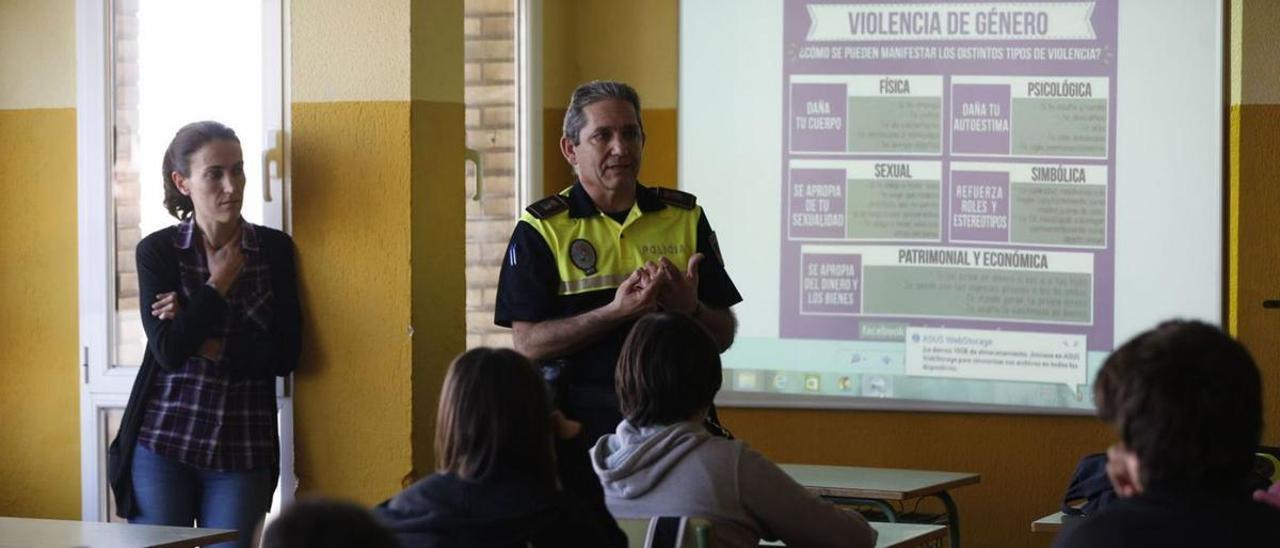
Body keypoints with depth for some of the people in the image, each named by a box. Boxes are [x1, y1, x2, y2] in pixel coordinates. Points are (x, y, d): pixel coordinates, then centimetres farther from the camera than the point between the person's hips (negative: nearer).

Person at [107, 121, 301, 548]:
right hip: (162, 442, -1)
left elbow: (285, 357, -4)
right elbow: (169, 350, -12)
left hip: (242, 447, 1)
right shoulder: (158, 251, -1)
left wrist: (205, 343, -11)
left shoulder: (274, 249, 3)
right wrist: (219, 283, -8)